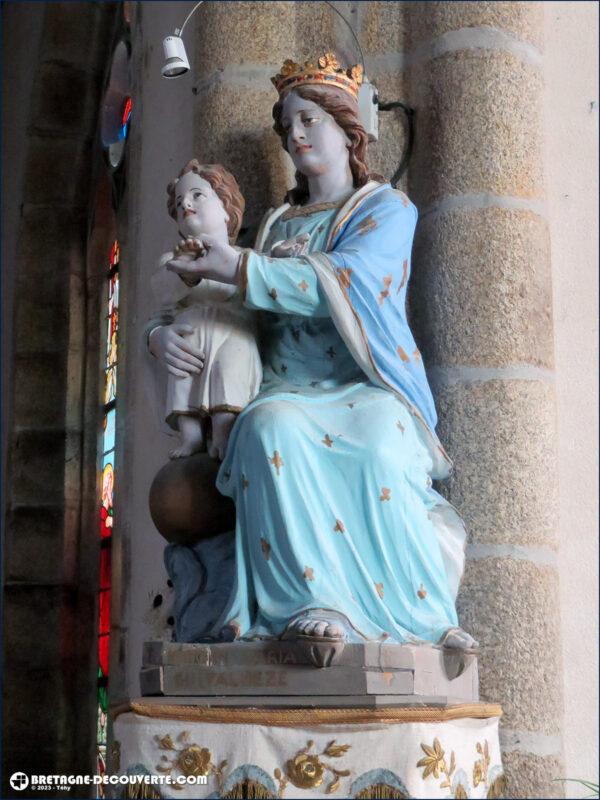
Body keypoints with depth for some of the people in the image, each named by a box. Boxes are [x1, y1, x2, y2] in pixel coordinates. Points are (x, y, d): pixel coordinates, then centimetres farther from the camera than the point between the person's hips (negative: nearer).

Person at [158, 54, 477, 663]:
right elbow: (260, 316, 24)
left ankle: (424, 613, -31)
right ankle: (320, 605, -42)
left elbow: (345, 280, -9)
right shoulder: (278, 224, 28)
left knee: (377, 440, -39)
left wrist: (238, 269, -12)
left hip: (369, 388, -3)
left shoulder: (388, 208, 12)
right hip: (293, 389, 3)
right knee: (269, 428, -35)